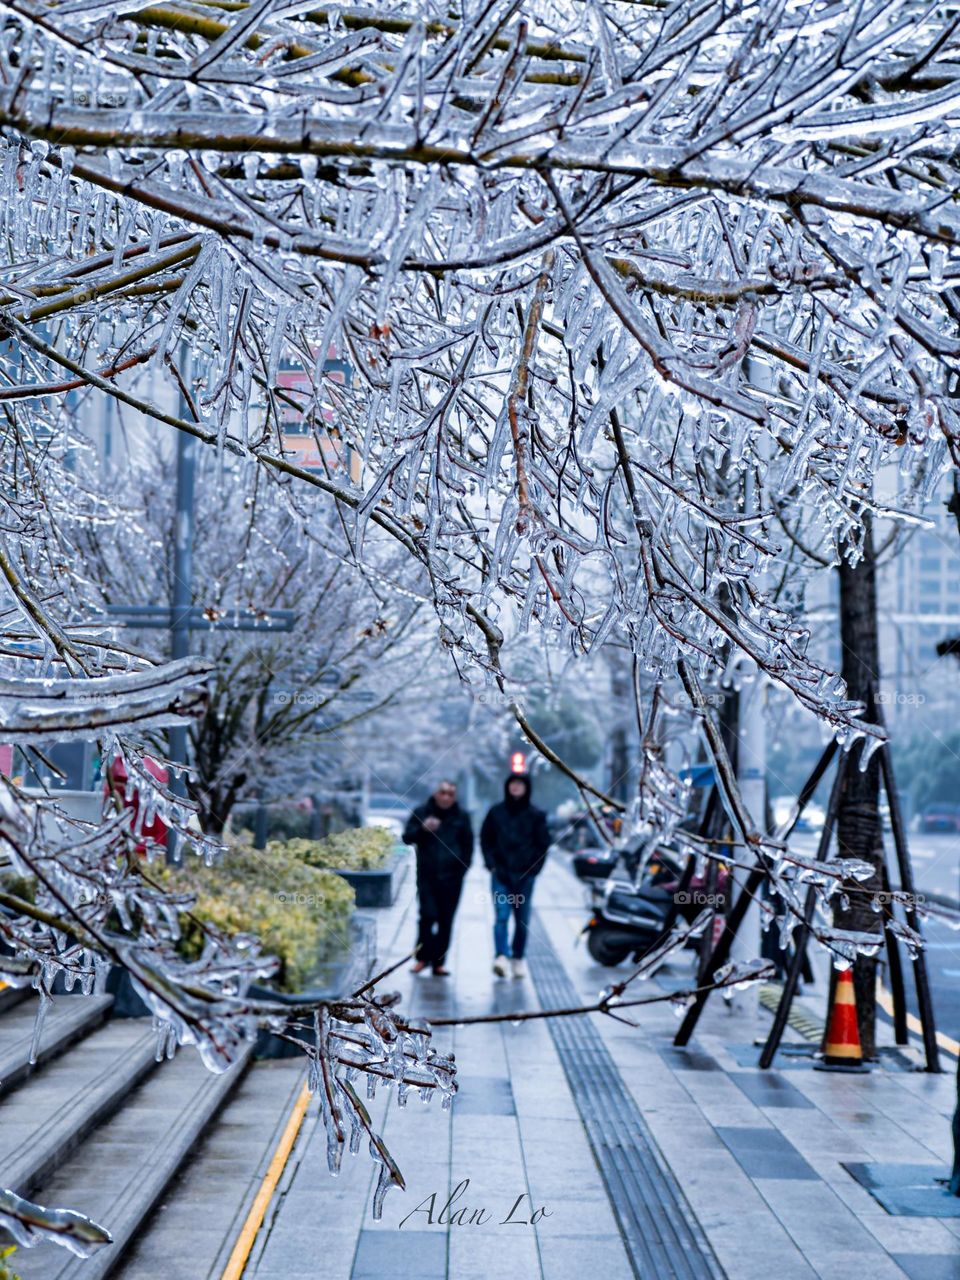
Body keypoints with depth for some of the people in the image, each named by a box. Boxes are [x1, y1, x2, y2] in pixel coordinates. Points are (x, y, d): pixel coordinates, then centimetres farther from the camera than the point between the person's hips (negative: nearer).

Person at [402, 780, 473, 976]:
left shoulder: (461, 817, 10)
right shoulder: (421, 813, 5)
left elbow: (468, 844, 15)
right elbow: (407, 837, 2)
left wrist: (463, 867, 5)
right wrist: (423, 828, -17)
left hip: (452, 877, 2)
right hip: (427, 875, -2)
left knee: (446, 921, 2)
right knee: (428, 915, -12)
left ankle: (439, 962, 8)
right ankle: (422, 957, 3)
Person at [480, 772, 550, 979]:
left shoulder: (536, 815, 4)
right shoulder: (496, 812, 6)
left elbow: (543, 844, 8)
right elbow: (485, 839, 11)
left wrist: (534, 868, -1)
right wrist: (491, 864, 0)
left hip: (525, 875, 1)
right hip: (501, 874, -1)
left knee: (522, 920, 6)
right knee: (501, 916, -13)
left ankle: (518, 958, 18)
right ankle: (502, 956, -22)